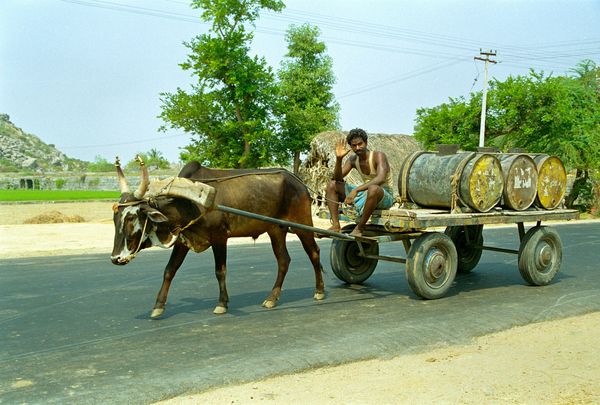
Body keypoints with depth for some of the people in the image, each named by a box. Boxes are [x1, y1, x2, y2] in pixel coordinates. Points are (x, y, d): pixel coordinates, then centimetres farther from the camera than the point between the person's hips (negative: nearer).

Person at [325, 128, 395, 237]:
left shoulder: (379, 156, -18)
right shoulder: (353, 159, 2)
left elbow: (381, 179, -36)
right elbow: (337, 178, -3)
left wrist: (356, 190, -44)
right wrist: (339, 159, -20)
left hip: (385, 196, -7)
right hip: (365, 194, 7)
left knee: (373, 189, -43)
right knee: (332, 185, -1)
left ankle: (359, 229, -29)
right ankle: (336, 226, -16)